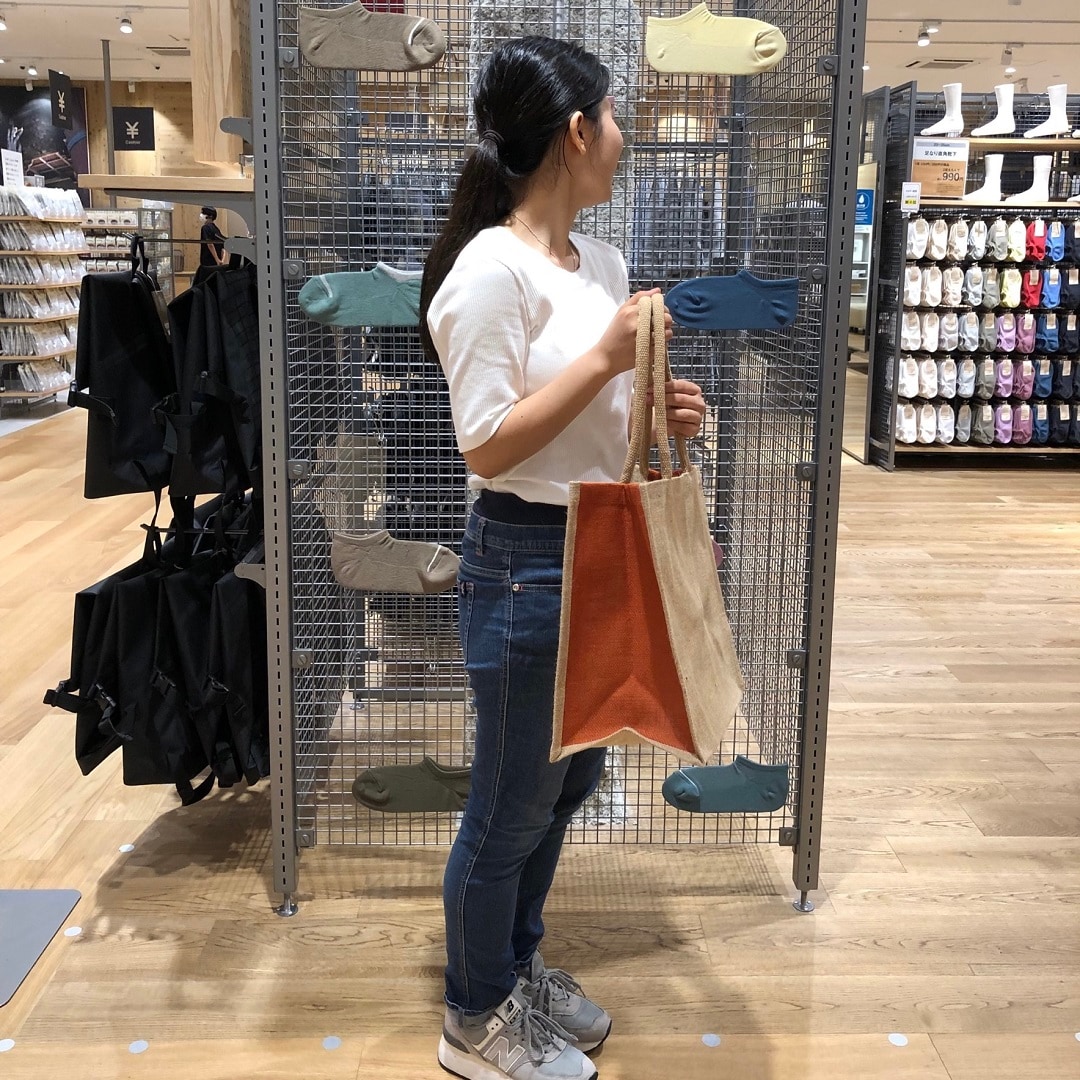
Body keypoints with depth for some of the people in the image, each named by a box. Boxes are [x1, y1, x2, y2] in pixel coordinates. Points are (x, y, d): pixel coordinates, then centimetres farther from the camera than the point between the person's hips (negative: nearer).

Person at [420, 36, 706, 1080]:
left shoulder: (602, 262, 8)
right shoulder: (491, 269, -17)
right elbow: (487, 447, -19)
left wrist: (657, 409, -2)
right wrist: (606, 356, -22)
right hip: (527, 563, -9)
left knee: (566, 782, 21)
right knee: (512, 807, 7)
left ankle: (518, 963, 44)